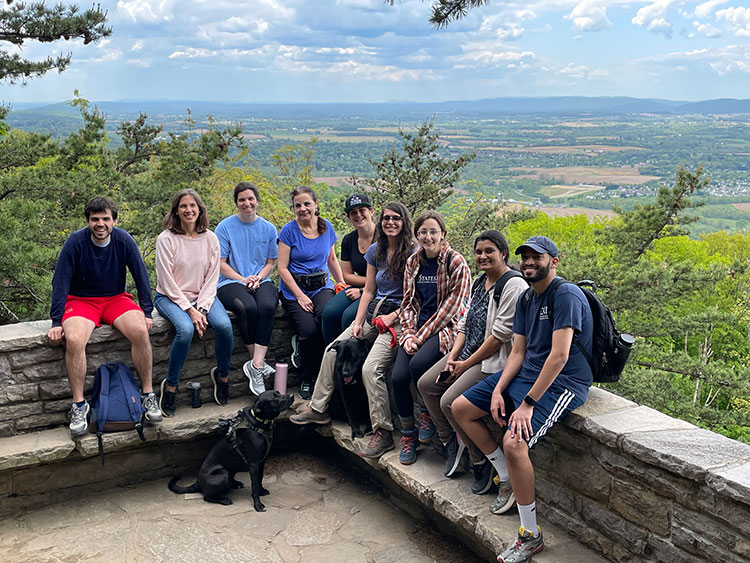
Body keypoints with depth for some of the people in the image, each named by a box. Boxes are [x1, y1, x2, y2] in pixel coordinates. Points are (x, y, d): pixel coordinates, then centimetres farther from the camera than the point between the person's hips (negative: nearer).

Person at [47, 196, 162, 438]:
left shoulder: (124, 240, -7)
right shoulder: (75, 242, -12)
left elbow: (141, 277, 1)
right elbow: (60, 282, -9)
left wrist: (146, 313, -3)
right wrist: (57, 322, -13)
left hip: (116, 299, 1)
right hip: (81, 301, -1)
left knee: (140, 331, -28)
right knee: (73, 340, -32)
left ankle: (148, 394, -13)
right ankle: (79, 405, -18)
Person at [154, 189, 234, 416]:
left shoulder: (210, 239, 3)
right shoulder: (166, 239, -8)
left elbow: (212, 278, 2)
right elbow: (167, 281, -11)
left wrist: (202, 308, -12)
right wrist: (189, 310, -18)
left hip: (202, 296, 3)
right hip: (170, 297, -3)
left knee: (224, 325, -25)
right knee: (185, 329, -34)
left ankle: (222, 375, 0)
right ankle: (170, 385, -15)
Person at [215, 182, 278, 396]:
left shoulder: (268, 228, 12)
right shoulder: (225, 227, 3)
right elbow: (221, 263, 0)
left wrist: (258, 278, -6)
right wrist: (243, 279, -13)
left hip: (261, 281, 2)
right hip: (230, 282, -2)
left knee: (267, 306, -32)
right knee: (248, 307, -35)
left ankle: (255, 365, -31)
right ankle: (259, 362, -20)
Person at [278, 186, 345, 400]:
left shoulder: (326, 227, 8)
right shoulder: (289, 230, -4)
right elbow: (282, 268, -6)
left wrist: (342, 283, 9)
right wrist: (300, 296, -14)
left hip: (322, 286, 3)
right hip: (294, 288, -3)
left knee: (327, 315, -32)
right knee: (308, 330, -25)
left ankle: (299, 344, -3)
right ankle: (307, 379, -2)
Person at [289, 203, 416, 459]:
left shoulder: (412, 253, -9)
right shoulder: (375, 251, 12)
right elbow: (368, 290, 13)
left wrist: (392, 317, -14)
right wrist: (358, 322, 4)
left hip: (397, 316, -7)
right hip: (373, 312, 7)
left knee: (371, 368, -23)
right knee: (332, 351, 1)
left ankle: (383, 432, -15)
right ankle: (318, 409, 14)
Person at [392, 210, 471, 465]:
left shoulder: (456, 262, -7)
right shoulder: (413, 262, 11)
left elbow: (451, 306, -11)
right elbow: (408, 302, 13)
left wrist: (422, 336, -14)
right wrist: (409, 333, -3)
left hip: (445, 327, -5)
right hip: (416, 329, 5)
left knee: (418, 364, -30)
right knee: (398, 377, -16)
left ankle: (428, 413, -1)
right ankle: (408, 434, 5)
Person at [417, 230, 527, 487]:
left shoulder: (514, 284, -17)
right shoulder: (481, 282, 13)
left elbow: (501, 334, -21)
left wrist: (467, 364, -15)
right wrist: (453, 356, 0)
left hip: (494, 360, -10)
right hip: (467, 352, 10)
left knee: (450, 401, -21)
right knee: (426, 384, 4)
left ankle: (481, 461, -2)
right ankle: (449, 442, 17)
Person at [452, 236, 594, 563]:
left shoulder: (567, 295, -17)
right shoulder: (526, 300, 11)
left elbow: (559, 356, -24)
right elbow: (517, 353, 10)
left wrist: (527, 404, -25)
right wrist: (497, 391, -6)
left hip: (562, 383, -9)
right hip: (525, 373, 10)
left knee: (514, 443, -30)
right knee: (460, 409, 7)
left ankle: (531, 536, -13)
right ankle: (507, 479, 17)